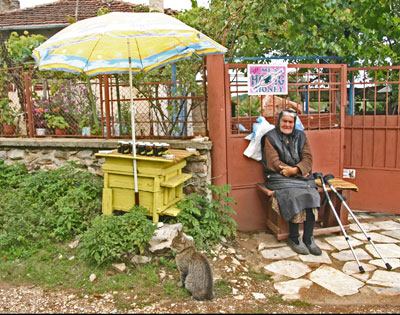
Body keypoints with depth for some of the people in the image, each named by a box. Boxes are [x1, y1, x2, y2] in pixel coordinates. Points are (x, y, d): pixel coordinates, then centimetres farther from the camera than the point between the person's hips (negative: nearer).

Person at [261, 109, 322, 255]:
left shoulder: (301, 136, 15)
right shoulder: (270, 137, 3)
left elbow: (308, 158, 4)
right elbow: (274, 162, -7)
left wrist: (295, 169, -17)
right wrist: (299, 172, -12)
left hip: (301, 175, 4)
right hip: (279, 177, -3)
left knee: (312, 196, -23)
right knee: (294, 195, -29)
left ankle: (308, 239, -15)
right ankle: (294, 238, -15)